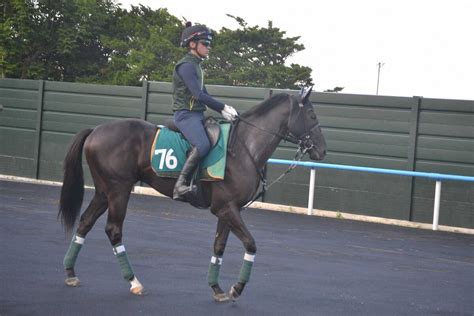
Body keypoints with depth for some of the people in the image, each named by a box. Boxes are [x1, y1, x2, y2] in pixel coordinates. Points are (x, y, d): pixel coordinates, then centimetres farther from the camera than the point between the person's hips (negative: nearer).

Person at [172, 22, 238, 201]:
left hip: (197, 115, 10)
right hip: (185, 114, -10)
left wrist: (223, 109, 7)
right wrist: (223, 108, -17)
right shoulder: (186, 65, -11)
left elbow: (204, 95, 20)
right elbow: (198, 94, -20)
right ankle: (181, 186, -32)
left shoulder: (196, 65, 20)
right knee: (202, 145, -31)